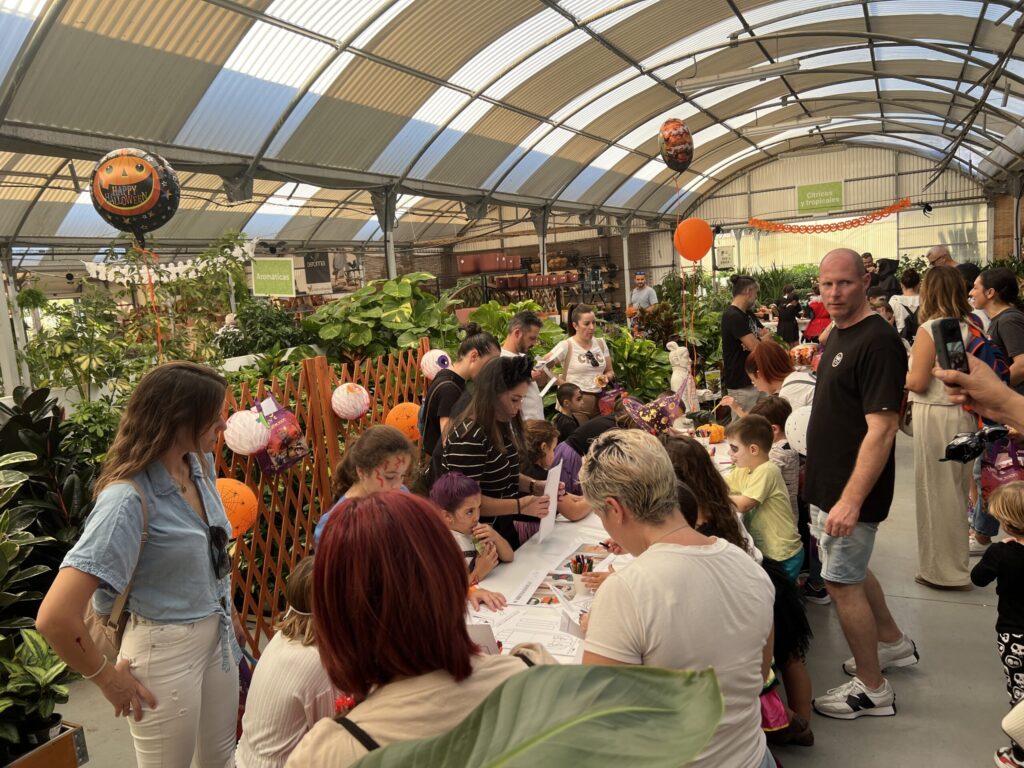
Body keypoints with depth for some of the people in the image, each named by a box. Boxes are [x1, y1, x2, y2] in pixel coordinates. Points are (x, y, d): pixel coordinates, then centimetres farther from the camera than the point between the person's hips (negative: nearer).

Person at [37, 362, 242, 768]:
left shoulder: (200, 463, -4)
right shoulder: (130, 497, -27)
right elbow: (55, 616, -30)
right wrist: (108, 679, -16)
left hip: (216, 636, 7)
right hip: (165, 650, -6)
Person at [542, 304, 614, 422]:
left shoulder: (601, 343, 9)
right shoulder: (566, 346, -8)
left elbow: (610, 371, 16)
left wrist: (606, 377, -6)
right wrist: (563, 384, -17)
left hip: (599, 400, 5)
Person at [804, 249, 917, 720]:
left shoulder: (878, 341, -21)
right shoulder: (838, 333, 8)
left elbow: (881, 431, -26)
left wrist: (851, 501, -29)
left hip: (851, 491, -9)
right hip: (826, 483, 9)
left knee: (841, 583, 2)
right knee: (849, 571, 23)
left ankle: (872, 689, 20)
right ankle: (893, 643, 44)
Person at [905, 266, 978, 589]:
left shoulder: (930, 329, -15)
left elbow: (918, 382, -17)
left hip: (936, 415, -7)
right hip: (965, 414, 7)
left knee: (937, 489, 4)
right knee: (958, 488, 17)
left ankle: (943, 570, 14)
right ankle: (958, 562, 32)